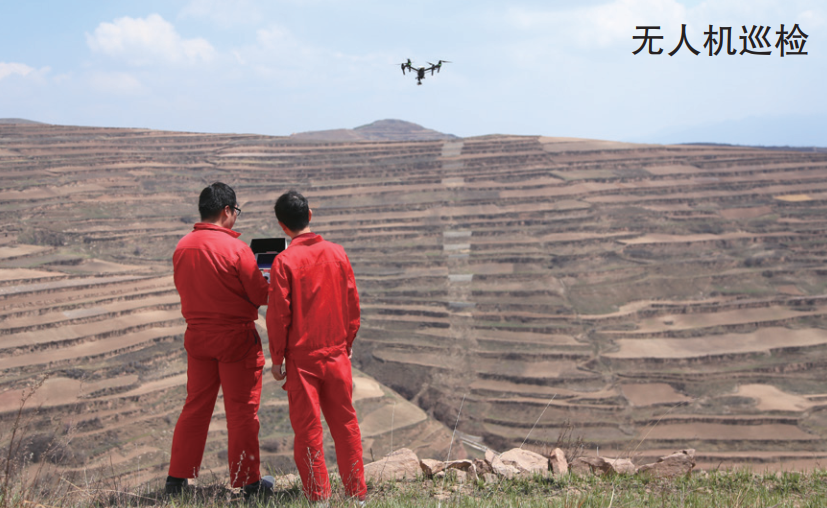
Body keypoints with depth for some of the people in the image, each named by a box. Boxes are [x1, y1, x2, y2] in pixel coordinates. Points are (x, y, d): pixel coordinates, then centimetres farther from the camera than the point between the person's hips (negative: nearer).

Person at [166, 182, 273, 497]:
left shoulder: (182, 247, 0)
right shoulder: (235, 248, -18)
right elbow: (261, 295, -12)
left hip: (197, 335, 6)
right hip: (235, 335, -5)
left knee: (195, 406, 15)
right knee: (241, 410, 5)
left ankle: (177, 479, 19)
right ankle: (247, 481, 14)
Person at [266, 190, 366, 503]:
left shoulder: (285, 261, -11)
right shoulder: (336, 253, 0)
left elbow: (278, 313, -10)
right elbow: (352, 303, 6)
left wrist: (277, 357, 0)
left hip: (301, 358, -3)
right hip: (336, 354, 3)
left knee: (307, 427, 5)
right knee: (345, 422, 11)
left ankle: (318, 496, 10)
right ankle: (357, 492, 16)